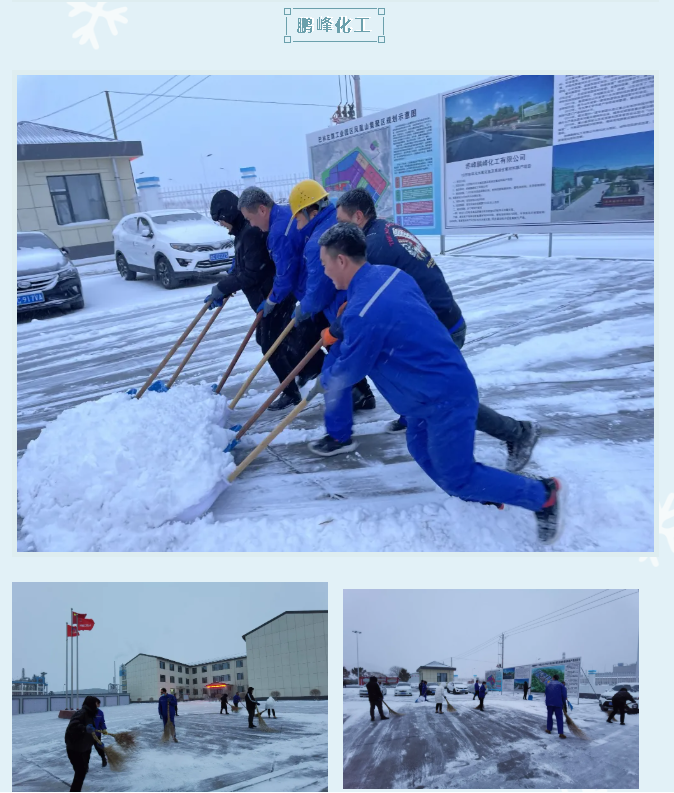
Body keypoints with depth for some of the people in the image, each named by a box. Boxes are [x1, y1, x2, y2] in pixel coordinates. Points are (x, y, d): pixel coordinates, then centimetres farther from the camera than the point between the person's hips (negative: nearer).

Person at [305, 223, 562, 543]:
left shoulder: (361, 314, -28)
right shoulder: (389, 273, -1)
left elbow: (348, 371, -13)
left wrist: (323, 382, 8)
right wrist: (344, 330, 15)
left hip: (445, 398, -9)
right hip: (448, 380, 9)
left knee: (455, 478, 4)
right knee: (422, 451, 23)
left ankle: (542, 494, 16)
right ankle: (482, 495, 36)